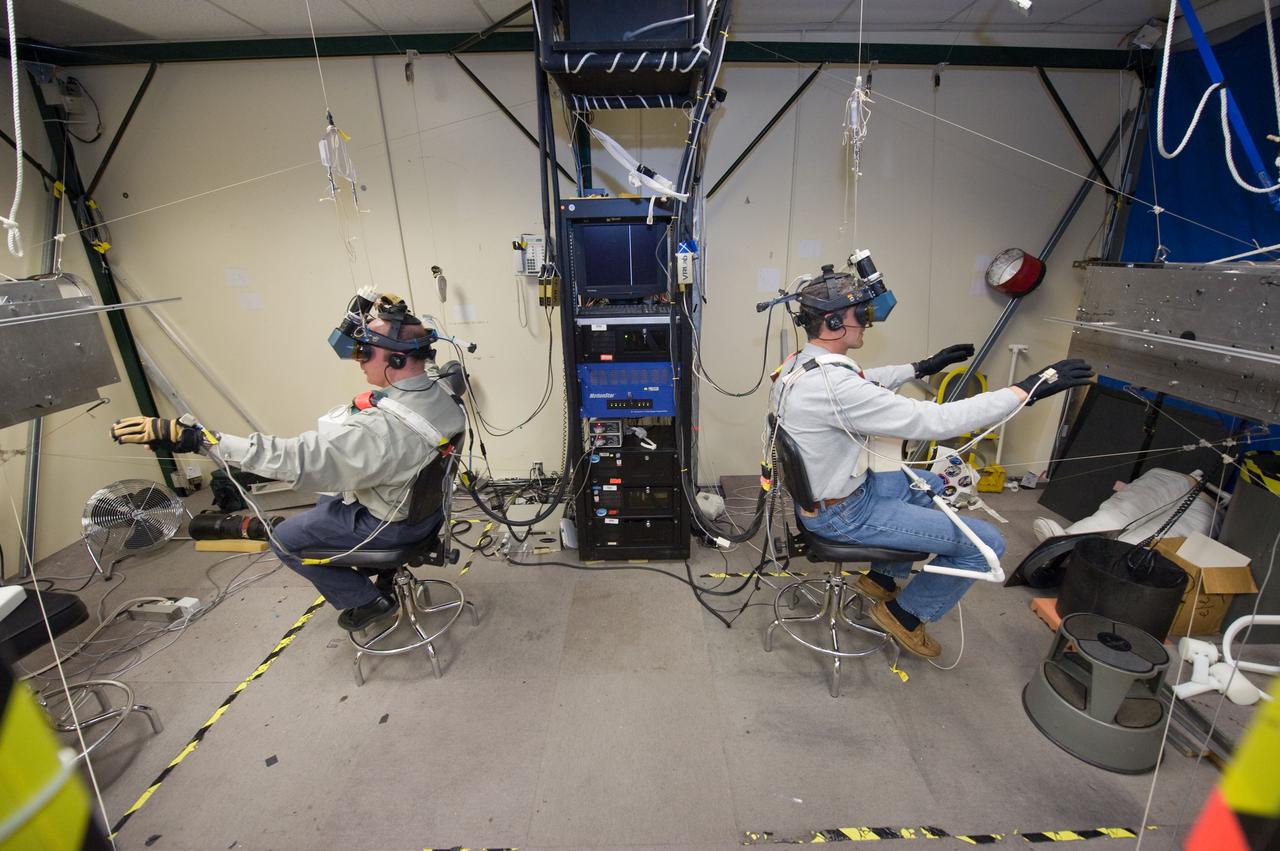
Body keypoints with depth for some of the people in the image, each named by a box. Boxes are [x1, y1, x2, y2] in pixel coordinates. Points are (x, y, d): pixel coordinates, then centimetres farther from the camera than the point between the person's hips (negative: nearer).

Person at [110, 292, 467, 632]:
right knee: (328, 496, 30)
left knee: (285, 539, 12)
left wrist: (194, 437, -34)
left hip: (392, 525, -8)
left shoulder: (382, 429, -40)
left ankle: (367, 599, 20)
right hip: (426, 499, 8)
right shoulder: (441, 387, -16)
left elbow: (293, 458, -38)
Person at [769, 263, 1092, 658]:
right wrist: (1028, 389, -23)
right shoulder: (832, 384, -33)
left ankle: (882, 575, 34)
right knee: (987, 542, -2)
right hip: (843, 514, -9)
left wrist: (922, 368, 18)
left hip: (821, 488, 10)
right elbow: (934, 421, -31)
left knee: (937, 486, 29)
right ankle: (906, 613, 18)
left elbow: (864, 382, 18)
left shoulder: (799, 363, -2)